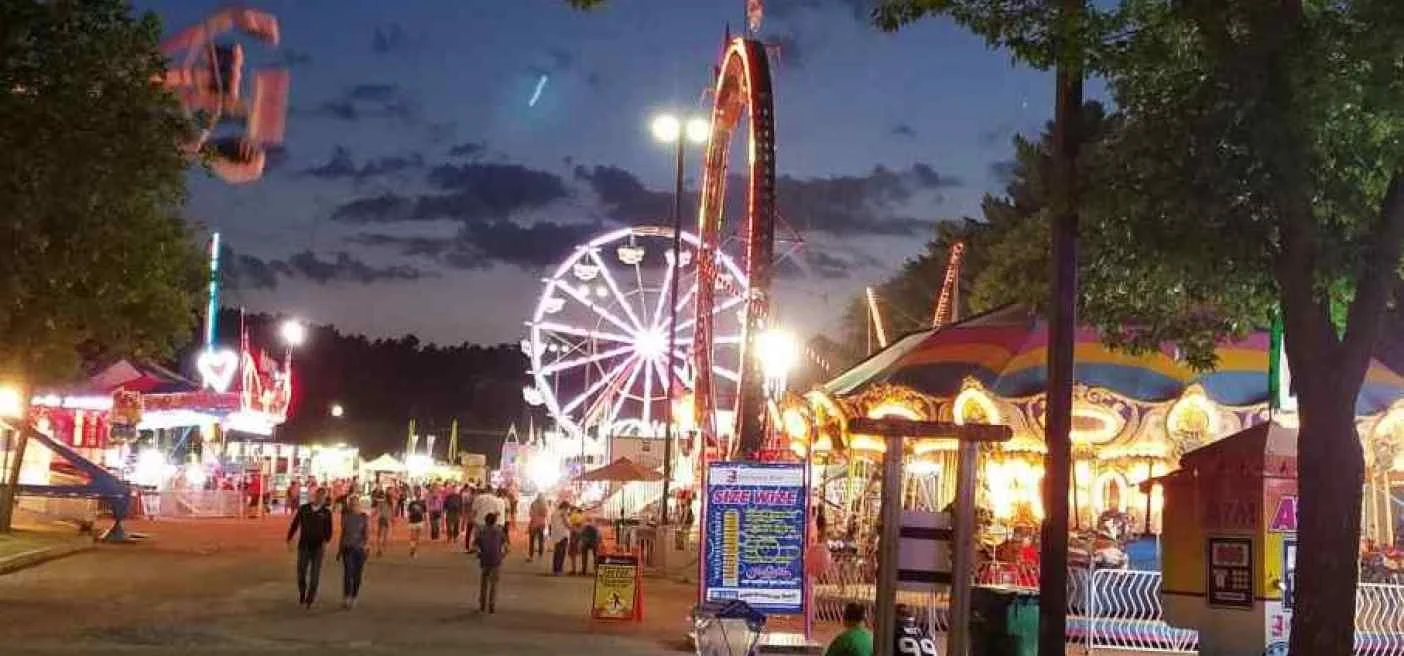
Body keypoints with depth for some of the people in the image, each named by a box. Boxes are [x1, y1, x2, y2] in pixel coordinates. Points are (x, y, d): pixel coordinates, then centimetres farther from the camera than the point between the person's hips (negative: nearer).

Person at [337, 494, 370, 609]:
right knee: (347, 573, -14)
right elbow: (343, 532, 12)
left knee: (357, 575, 5)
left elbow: (367, 533, -8)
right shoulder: (345, 516, 4)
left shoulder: (365, 517, -4)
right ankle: (345, 598, -12)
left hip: (359, 549, -1)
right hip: (347, 548, 1)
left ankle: (353, 598, 19)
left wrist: (366, 544, -28)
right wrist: (339, 550, 15)